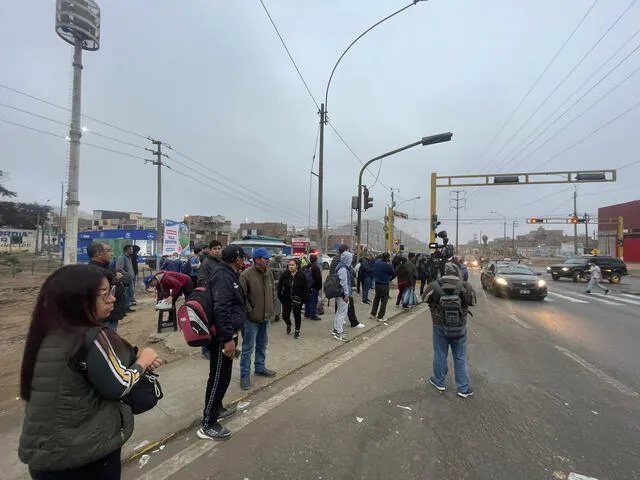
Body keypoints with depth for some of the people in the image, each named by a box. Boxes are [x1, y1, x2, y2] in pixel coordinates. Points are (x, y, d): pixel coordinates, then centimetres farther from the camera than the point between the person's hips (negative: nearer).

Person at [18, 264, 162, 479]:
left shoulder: (48, 332, -2)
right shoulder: (90, 338, -28)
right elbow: (119, 387, -21)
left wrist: (139, 360, 0)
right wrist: (143, 360, -6)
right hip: (87, 449, -7)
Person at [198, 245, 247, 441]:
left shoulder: (229, 274, 12)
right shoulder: (223, 276, -21)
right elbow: (220, 310, -29)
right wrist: (228, 338, -28)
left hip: (227, 333, 10)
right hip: (222, 336, -10)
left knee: (223, 375, 22)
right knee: (219, 377, 0)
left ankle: (217, 408, 39)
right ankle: (208, 425, 12)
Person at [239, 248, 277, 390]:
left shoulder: (269, 274, 4)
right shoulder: (246, 275, -18)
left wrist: (272, 309, 10)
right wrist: (249, 311, -16)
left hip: (266, 317, 7)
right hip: (252, 319, -7)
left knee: (262, 345, 22)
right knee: (248, 348, 4)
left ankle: (260, 367, 39)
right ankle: (245, 375, 17)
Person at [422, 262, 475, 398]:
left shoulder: (435, 286, -17)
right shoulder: (465, 286, -14)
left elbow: (425, 298, -1)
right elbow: (472, 301, 2)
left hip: (440, 327, -1)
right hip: (459, 328, 1)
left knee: (440, 355, 16)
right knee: (460, 358, 14)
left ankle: (439, 382, 32)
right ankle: (464, 388, 24)